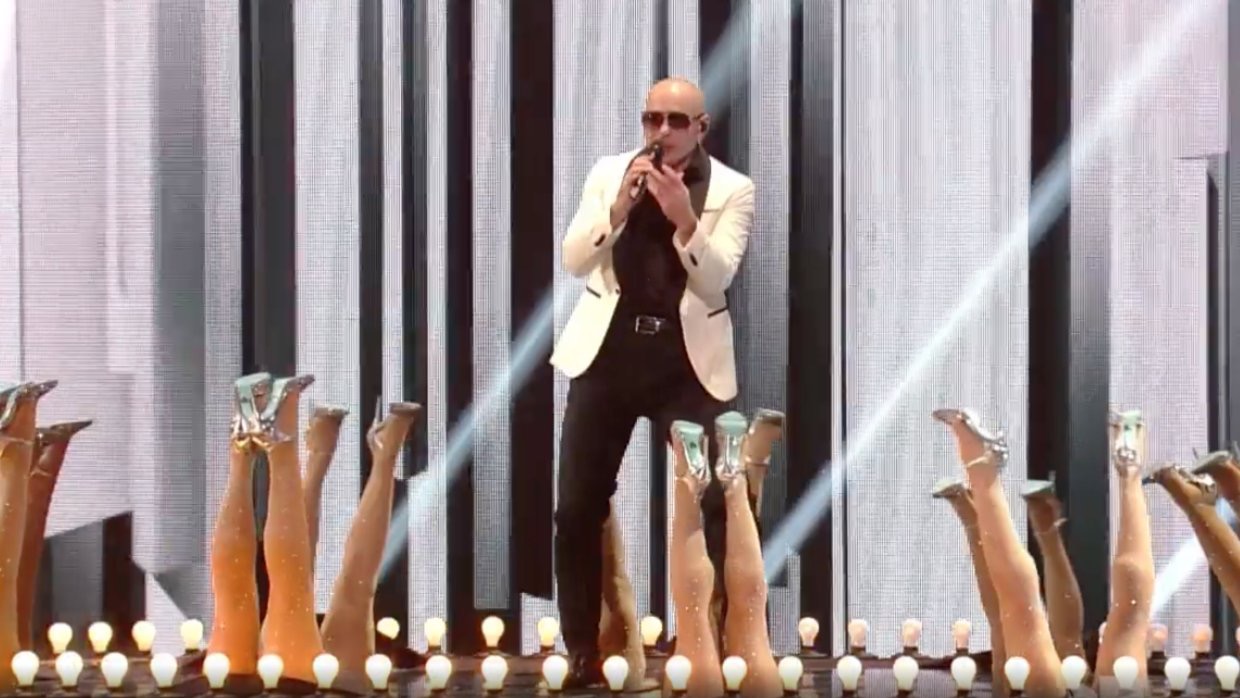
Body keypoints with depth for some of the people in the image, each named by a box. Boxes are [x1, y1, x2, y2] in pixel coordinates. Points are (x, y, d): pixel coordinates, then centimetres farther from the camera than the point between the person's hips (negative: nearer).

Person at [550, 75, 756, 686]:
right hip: (606, 351, 2)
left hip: (688, 361, -2)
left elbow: (715, 281, -10)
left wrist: (684, 218, -25)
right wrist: (620, 206, -15)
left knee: (719, 505, -6)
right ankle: (581, 651, 15)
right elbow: (572, 261, -1)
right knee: (577, 508, 3)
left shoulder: (732, 189, -1)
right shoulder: (609, 172, 6)